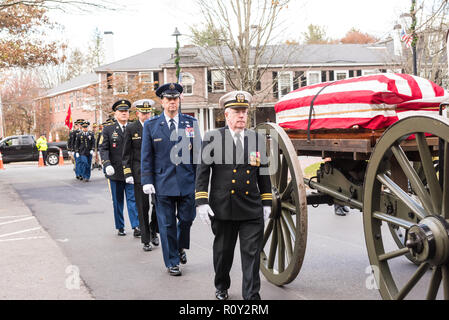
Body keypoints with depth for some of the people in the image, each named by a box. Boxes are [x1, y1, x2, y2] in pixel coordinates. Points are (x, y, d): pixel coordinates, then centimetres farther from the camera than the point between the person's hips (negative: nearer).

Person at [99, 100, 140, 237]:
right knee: (118, 201, 9)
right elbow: (103, 149, -3)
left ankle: (136, 226, -5)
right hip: (115, 172, 0)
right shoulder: (108, 130, 3)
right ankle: (120, 227, 18)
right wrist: (107, 165, -17)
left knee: (132, 199, -4)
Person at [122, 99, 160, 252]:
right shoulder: (131, 129, 2)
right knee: (143, 208, 2)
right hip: (139, 173, -1)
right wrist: (128, 173, -5)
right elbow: (126, 153, 3)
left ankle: (153, 231, 21)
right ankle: (146, 240, 11)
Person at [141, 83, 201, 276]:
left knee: (187, 218, 7)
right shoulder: (151, 125, 3)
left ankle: (181, 247, 37)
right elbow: (146, 156, 3)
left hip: (187, 181, 1)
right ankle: (172, 262, 17)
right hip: (163, 182, -1)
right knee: (167, 224, 4)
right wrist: (147, 180, -4)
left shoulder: (191, 123, 6)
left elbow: (198, 152, 7)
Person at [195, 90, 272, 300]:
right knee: (223, 251, 14)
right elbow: (202, 171, -2)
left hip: (252, 210, 1)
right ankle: (221, 287, 36)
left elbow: (263, 172, 13)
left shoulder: (258, 139, 9)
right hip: (223, 208, -1)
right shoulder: (212, 138, 1)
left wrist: (266, 203, 10)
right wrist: (201, 202, -9)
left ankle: (251, 296, 7)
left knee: (252, 253, -1)